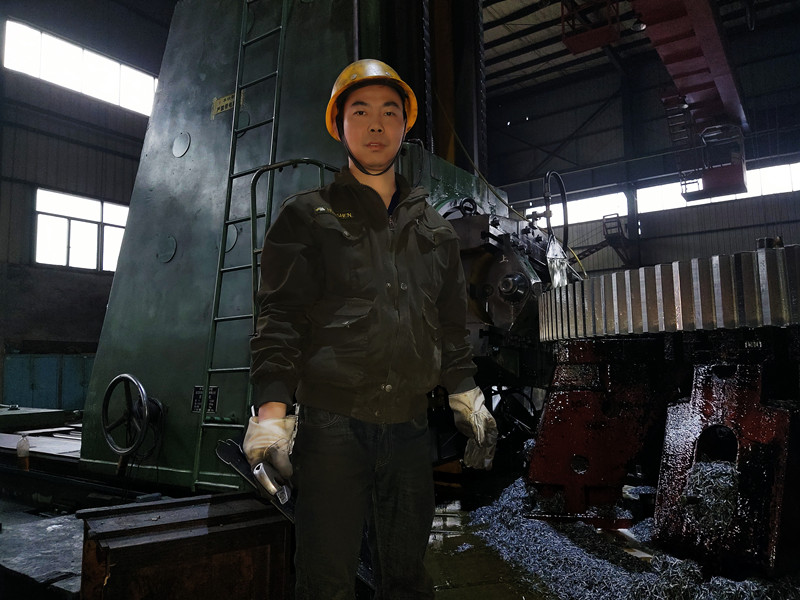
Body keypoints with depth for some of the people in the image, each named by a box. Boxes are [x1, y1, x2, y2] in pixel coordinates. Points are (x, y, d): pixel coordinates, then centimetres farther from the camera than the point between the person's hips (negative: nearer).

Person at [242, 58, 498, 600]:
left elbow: (452, 327, 19)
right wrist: (272, 412, -13)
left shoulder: (434, 230, 16)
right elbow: (280, 318, -3)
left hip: (410, 429, 4)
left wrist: (469, 400, 13)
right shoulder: (307, 216, 4)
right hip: (332, 426, -3)